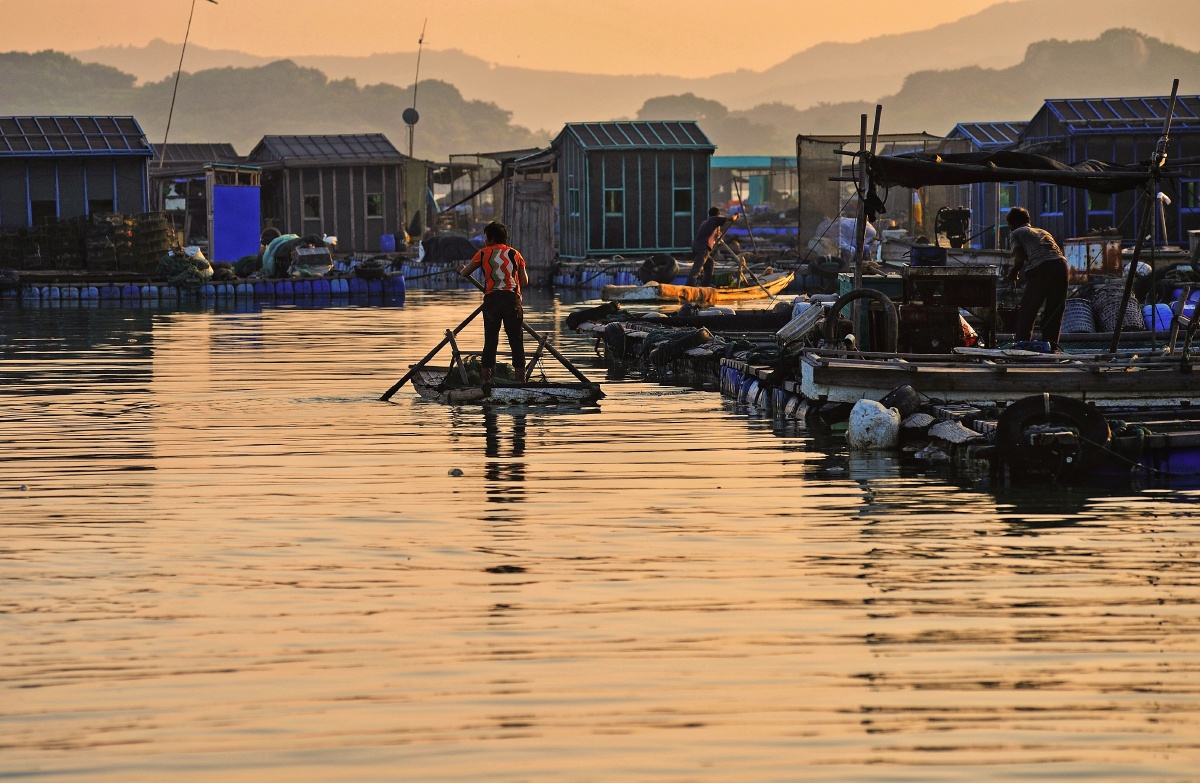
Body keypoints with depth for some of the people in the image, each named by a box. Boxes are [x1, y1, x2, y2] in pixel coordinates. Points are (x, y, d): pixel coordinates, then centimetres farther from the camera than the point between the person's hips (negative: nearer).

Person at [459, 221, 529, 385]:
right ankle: (521, 376, 0)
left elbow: (465, 273, 15)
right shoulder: (515, 254, 11)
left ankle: (486, 376, -1)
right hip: (512, 298, 1)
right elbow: (525, 281, 9)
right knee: (516, 340, 4)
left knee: (490, 340, 4)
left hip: (492, 299, -1)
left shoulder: (484, 253, 7)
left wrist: (462, 270, 39)